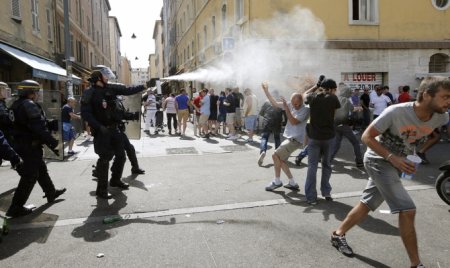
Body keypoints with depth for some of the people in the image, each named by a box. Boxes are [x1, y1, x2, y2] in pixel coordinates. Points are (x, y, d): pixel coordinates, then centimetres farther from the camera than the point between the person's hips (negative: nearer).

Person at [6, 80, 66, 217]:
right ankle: (16, 208, 1)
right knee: (29, 177, -4)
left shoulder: (16, 105, 13)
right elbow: (40, 128, -25)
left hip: (20, 145, 10)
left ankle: (51, 193, 35)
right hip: (30, 147, -10)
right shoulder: (29, 105, -19)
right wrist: (53, 143, -20)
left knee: (41, 170, 21)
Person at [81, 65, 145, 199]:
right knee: (104, 159, -4)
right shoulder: (89, 93, -11)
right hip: (102, 131, -7)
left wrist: (144, 86, 11)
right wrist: (99, 127, -24)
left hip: (114, 129, 7)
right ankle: (101, 189, 8)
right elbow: (85, 114, -17)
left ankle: (115, 180, 35)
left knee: (121, 155, 14)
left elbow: (128, 91, 14)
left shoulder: (111, 89, 7)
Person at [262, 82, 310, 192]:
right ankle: (292, 183, 21)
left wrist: (286, 108, -26)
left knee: (276, 156, -12)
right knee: (281, 160, 12)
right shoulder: (290, 105, 2)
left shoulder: (305, 110, -16)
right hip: (289, 138, 8)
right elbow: (274, 103, 9)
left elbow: (294, 122, -25)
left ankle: (277, 181, 3)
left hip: (295, 139, -8)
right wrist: (266, 91, 4)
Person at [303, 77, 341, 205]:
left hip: (314, 136, 0)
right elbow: (337, 108, 13)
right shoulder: (333, 98, -6)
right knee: (327, 164, 16)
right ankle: (326, 192, 22)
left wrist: (316, 86, 19)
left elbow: (304, 94, 18)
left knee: (312, 166, 2)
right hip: (329, 136, 0)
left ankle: (311, 197, 0)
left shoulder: (313, 97, -4)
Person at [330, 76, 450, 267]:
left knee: (366, 204, 14)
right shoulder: (396, 112, -28)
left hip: (396, 164, 7)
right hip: (378, 161, -6)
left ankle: (338, 235, 33)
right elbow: (366, 137, -21)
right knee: (407, 210, -11)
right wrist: (392, 157, -29)